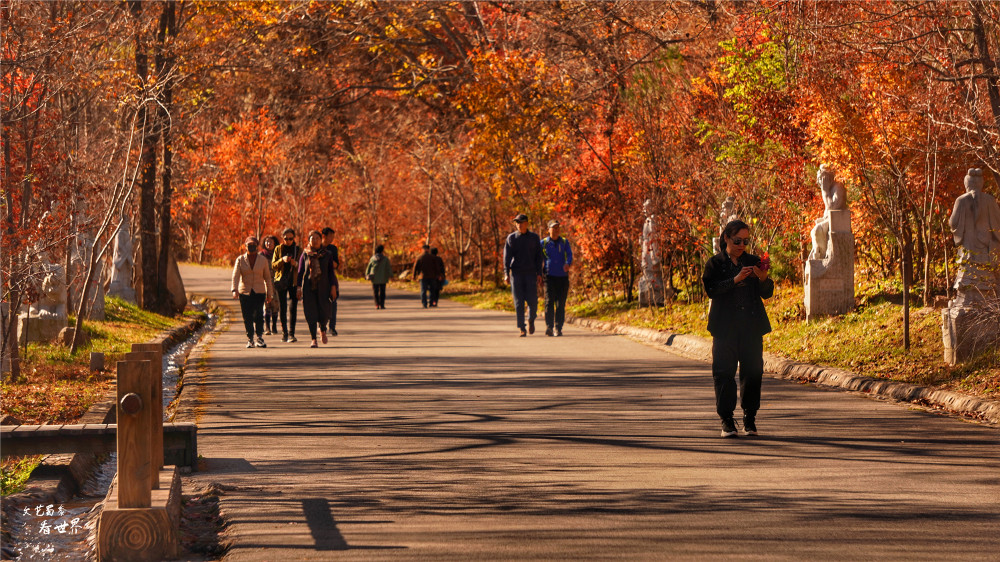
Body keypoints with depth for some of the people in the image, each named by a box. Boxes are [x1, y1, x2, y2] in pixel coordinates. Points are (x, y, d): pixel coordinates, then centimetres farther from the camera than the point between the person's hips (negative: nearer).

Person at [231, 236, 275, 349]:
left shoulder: (263, 260, 7)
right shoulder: (240, 260, 4)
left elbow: (267, 277, 12)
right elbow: (235, 276, -6)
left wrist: (269, 293, 10)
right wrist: (235, 290, -21)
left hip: (259, 292, 0)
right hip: (244, 292, 0)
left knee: (259, 315, -14)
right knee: (247, 317, -1)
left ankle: (260, 338, -5)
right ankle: (249, 339, 10)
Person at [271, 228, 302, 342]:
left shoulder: (298, 250, 7)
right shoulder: (278, 249, 8)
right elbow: (273, 265, 3)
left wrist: (296, 264, -14)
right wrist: (282, 260, -14)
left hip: (294, 281, -1)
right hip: (281, 281, 1)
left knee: (293, 308, -8)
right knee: (282, 308, 1)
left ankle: (291, 334, -8)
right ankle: (284, 333, 10)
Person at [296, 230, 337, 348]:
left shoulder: (327, 255, 7)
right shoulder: (305, 255, 6)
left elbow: (331, 272, 8)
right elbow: (300, 272, 8)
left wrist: (333, 287, 0)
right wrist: (299, 288, 1)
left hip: (323, 287, 0)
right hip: (308, 287, 0)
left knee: (324, 313, -6)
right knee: (311, 313, -4)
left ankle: (322, 330, 28)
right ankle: (313, 340, 2)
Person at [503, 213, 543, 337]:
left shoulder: (534, 238, 6)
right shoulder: (511, 238, 5)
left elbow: (538, 257, 6)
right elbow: (507, 256, 2)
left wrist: (539, 273, -2)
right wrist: (506, 273, -9)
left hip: (531, 273, 0)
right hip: (516, 273, 0)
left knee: (532, 301, -4)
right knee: (519, 303, -3)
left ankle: (531, 320, 25)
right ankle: (522, 329, 0)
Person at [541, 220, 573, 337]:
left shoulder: (565, 242, 11)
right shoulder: (543, 243, 9)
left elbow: (569, 255, -3)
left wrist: (568, 264, -24)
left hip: (563, 276, 2)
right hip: (550, 276, -2)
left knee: (561, 304, 0)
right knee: (549, 302, -15)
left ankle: (558, 328, 6)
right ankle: (548, 327, -19)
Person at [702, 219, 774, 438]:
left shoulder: (753, 262, 12)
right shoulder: (716, 263, 5)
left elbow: (767, 293, 8)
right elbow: (711, 289, -11)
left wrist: (763, 278, -12)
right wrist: (735, 280, -21)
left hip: (752, 327, 2)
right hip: (725, 327, -2)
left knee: (752, 371, 0)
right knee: (724, 372, -4)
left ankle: (750, 418, 10)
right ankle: (727, 420, 1)